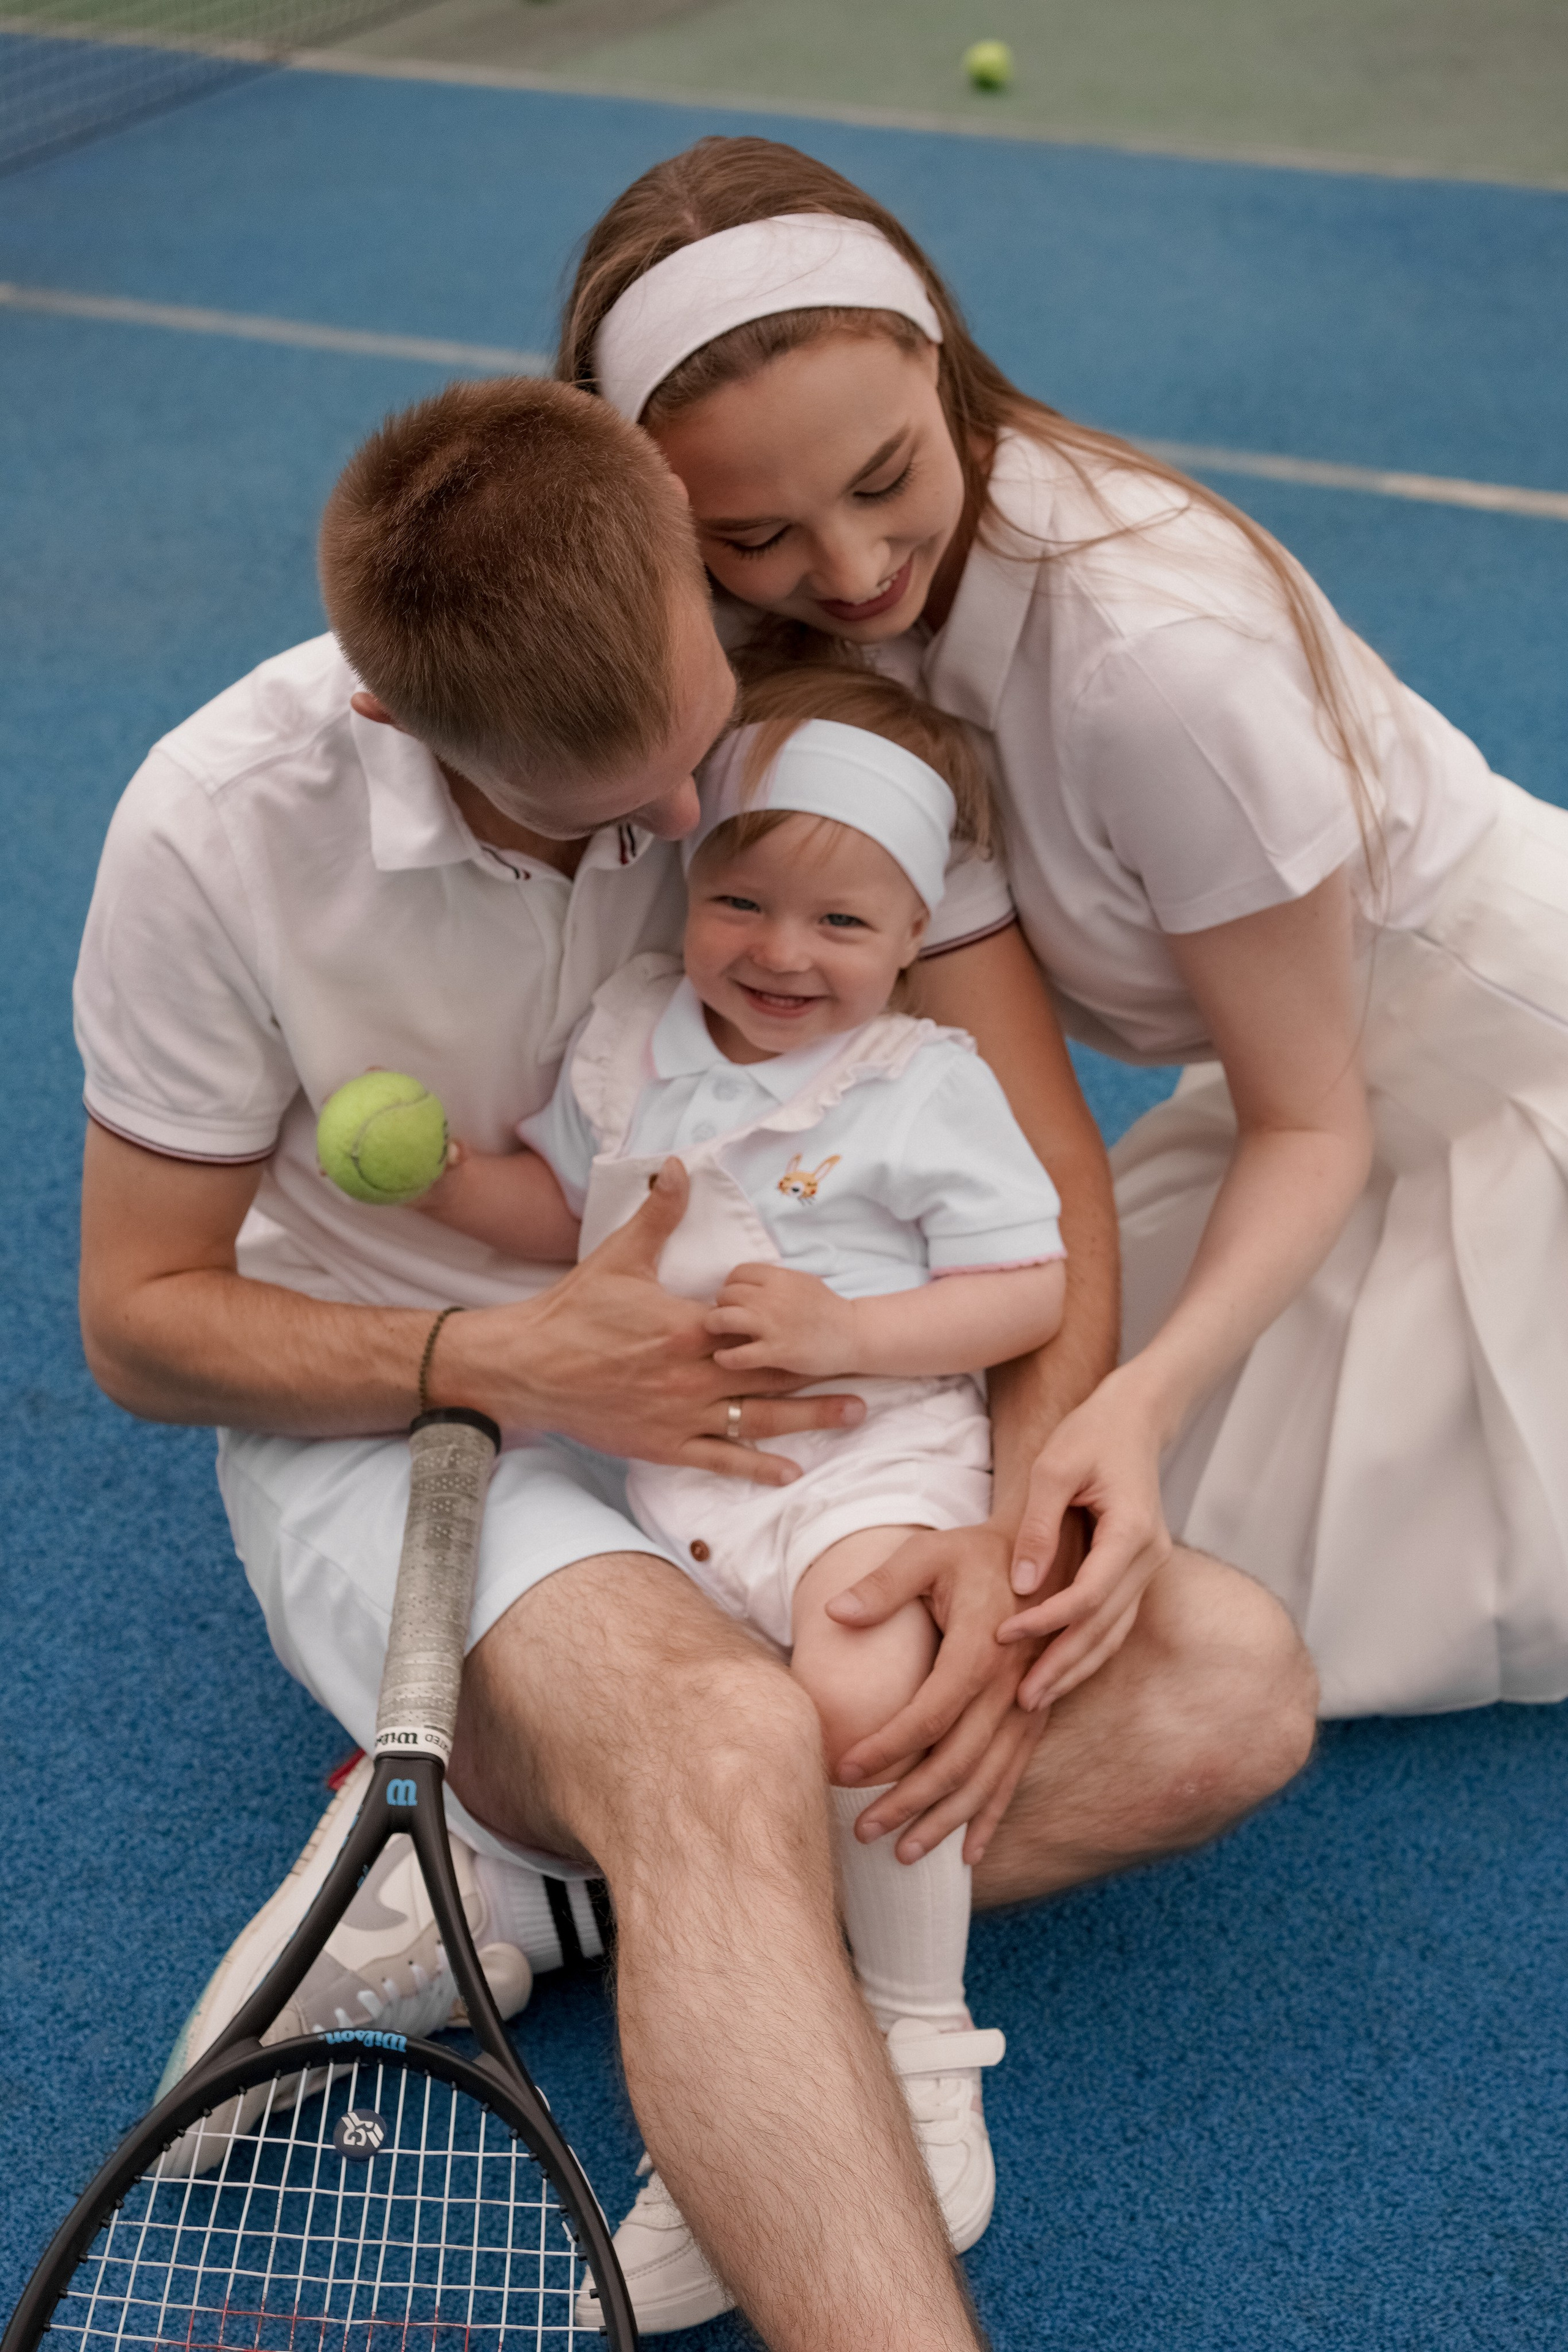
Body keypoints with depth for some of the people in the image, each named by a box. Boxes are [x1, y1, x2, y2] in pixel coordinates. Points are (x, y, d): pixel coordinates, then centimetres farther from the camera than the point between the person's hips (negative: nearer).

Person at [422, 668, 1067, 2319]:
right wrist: (436, 1171, 5)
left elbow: (1034, 1287, -4)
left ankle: (921, 2041, -7)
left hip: (875, 1451, -4)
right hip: (671, 1465, 5)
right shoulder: (632, 1030, 11)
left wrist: (851, 1333, -17)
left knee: (854, 1697, -30)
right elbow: (561, 1205, 24)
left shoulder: (928, 1085, -2)